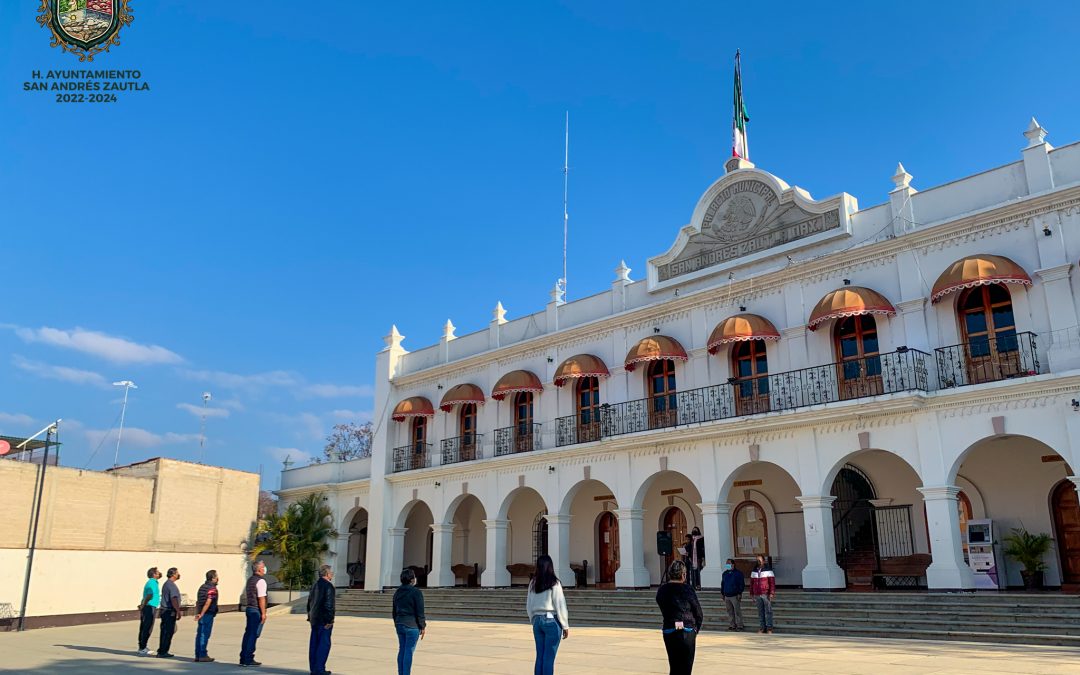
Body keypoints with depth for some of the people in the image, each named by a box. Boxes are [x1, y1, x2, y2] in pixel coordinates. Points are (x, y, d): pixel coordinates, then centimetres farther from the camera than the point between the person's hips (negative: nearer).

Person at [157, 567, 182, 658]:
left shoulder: (166, 584, 16)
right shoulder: (172, 585, -16)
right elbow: (174, 600, -24)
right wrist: (178, 611, -21)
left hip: (164, 610, 10)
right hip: (170, 611, -10)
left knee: (164, 631, 14)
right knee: (168, 632, -5)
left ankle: (162, 651, 20)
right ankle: (163, 652, -2)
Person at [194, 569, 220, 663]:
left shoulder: (202, 587, 15)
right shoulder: (212, 588, -14)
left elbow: (197, 601, 17)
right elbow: (208, 602, -22)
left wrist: (197, 613, 17)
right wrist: (201, 614, -19)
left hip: (201, 614, 9)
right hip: (208, 614, -9)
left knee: (199, 634, 11)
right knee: (205, 635, -4)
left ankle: (198, 655, 16)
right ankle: (202, 656, -2)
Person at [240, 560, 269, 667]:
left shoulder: (250, 580, 14)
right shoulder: (260, 581, -15)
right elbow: (261, 598, -19)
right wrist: (263, 613, -17)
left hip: (249, 609, 9)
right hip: (256, 610, -9)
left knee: (248, 633, 13)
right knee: (254, 634, -4)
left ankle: (243, 658, 16)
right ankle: (248, 659, -2)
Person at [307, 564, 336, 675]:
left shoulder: (315, 585, 14)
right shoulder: (328, 586, -14)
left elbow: (309, 601, 20)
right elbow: (329, 605, -19)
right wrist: (329, 620, -17)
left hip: (314, 619, 9)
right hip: (324, 620, -9)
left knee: (314, 644, 12)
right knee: (324, 644, -4)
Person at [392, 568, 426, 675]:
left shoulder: (397, 592, 10)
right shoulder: (416, 592, -12)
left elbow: (394, 611, 16)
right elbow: (420, 612, -13)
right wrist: (423, 627, -5)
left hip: (400, 625, 7)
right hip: (412, 626, -7)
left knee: (402, 650, 13)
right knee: (409, 651, -4)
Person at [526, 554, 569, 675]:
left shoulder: (533, 584, 6)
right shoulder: (554, 583, -10)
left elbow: (529, 605, 11)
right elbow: (560, 605, -8)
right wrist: (565, 626, -2)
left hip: (537, 621, 5)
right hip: (551, 621, -5)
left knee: (539, 656, 12)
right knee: (549, 657, -2)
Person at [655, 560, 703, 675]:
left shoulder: (662, 590, 2)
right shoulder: (687, 589, -9)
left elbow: (664, 612, 4)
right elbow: (699, 614, -2)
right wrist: (695, 630, 12)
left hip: (668, 632, 4)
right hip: (687, 632, -4)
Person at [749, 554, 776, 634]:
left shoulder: (768, 570, -4)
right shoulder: (754, 571, 10)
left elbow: (772, 582, -8)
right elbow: (752, 582, 15)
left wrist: (772, 593, -14)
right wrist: (751, 594, 13)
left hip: (766, 594, -4)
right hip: (757, 595, 4)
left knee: (768, 611, -2)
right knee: (760, 612, 7)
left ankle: (769, 627, 4)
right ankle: (762, 627, 13)